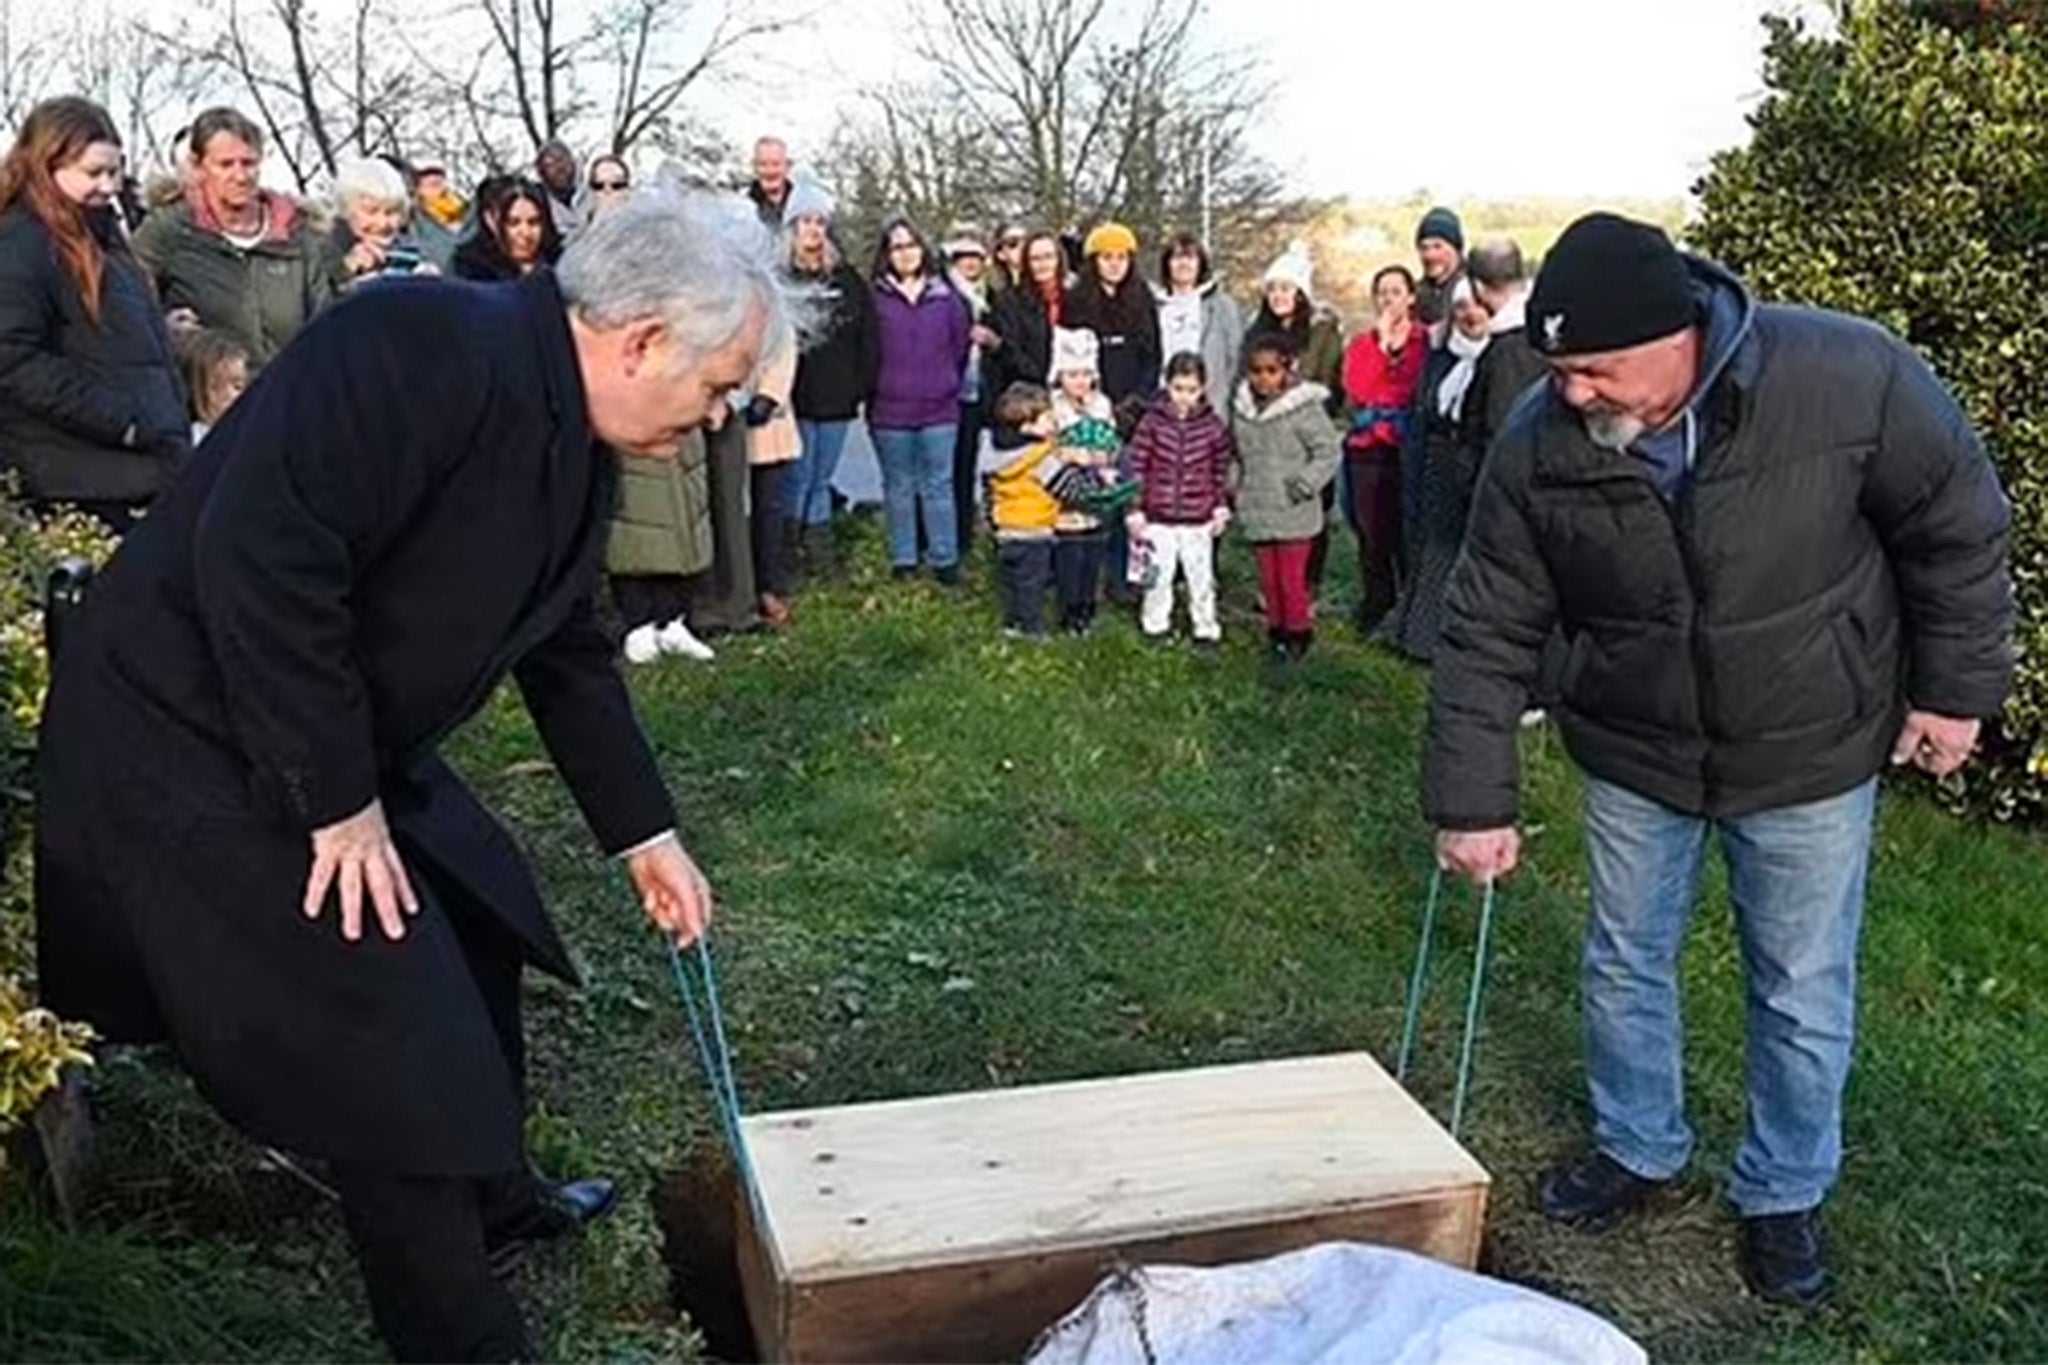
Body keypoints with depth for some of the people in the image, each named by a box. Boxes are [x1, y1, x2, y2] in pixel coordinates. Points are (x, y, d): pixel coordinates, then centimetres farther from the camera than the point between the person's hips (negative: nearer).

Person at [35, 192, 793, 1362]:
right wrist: (337, 804, -26)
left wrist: (645, 834, 14)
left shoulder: (574, 445, 3)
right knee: (396, 1043, -6)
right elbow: (257, 559, -33)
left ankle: (492, 1200, 44)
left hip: (345, 746, 10)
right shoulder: (427, 351, -27)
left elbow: (569, 651, 12)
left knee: (474, 933, 21)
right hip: (198, 746, -10)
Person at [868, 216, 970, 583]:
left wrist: (945, 384, 9)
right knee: (898, 487, 9)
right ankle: (903, 559, 19)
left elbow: (961, 346, 10)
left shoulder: (945, 296, 4)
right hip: (890, 411, -1)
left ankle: (945, 559, 11)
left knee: (939, 485, 4)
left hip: (939, 409, 1)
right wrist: (875, 391, 3)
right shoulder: (876, 298, -3)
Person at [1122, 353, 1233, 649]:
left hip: (1199, 519, 1)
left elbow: (1221, 471, 6)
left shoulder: (1213, 426, -4)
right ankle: (1155, 624, 29)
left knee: (1201, 575, 9)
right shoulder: (1152, 422, -8)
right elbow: (1136, 467, -5)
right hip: (1158, 517, 0)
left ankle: (1206, 627, 25)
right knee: (1158, 573, 11)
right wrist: (1135, 510, -6)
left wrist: (1221, 508, 5)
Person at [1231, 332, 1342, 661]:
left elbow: (1329, 453, -10)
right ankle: (1277, 627, 29)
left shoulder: (1304, 408, -13)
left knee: (1292, 578, 1)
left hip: (1293, 514, -5)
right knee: (1268, 578, 14)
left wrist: (1302, 485, -16)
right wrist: (1235, 482, 7)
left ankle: (1298, 632, 17)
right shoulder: (1242, 408, 4)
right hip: (1256, 512, 5)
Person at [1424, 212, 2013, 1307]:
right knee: (1625, 963, 17)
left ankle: (1785, 1195, 35)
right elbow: (1488, 632, -12)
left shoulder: (1851, 378, -26)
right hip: (1634, 752, 2)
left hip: (1809, 756, -2)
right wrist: (1474, 803, -11)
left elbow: (1959, 529, -10)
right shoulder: (1539, 445, -19)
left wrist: (1954, 687, -4)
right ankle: (1638, 1149, 42)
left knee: (1803, 994, 12)